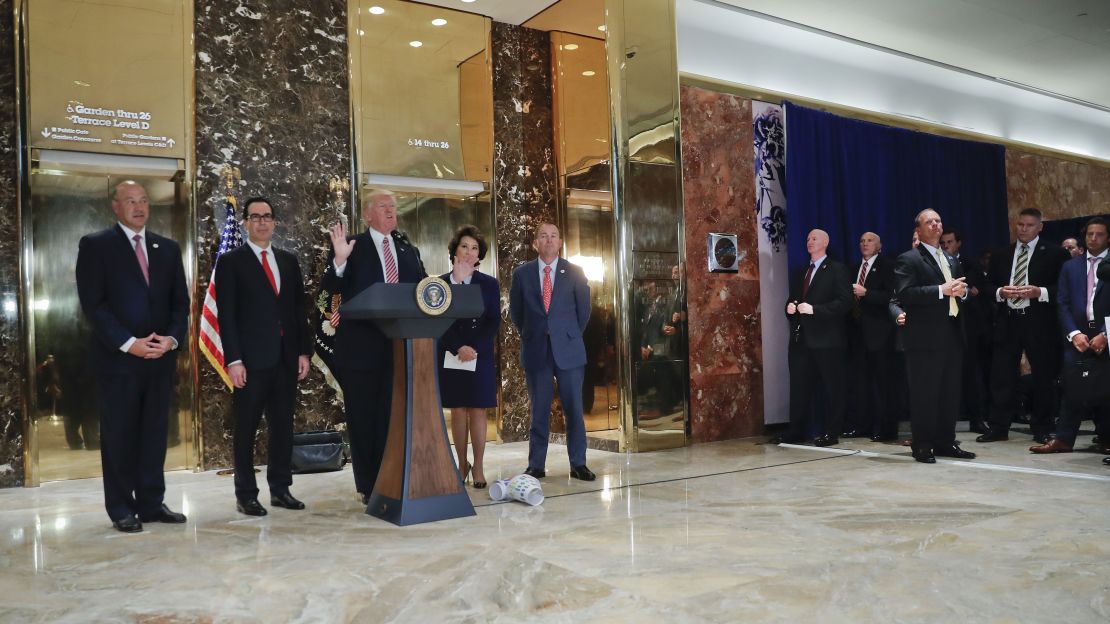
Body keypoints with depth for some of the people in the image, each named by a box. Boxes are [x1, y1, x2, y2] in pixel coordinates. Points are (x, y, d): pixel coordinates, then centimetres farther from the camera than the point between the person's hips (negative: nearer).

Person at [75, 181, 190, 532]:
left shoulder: (168, 248, 13)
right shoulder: (95, 245, 0)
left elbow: (180, 301, 11)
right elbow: (93, 304, -7)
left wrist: (172, 338, -7)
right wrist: (129, 343, -15)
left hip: (161, 357, 4)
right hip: (117, 358, -4)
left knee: (155, 433, 7)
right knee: (119, 435, 3)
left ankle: (152, 503, 16)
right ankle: (121, 510, 12)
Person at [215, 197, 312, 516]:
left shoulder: (289, 261, 13)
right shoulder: (231, 262, 0)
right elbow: (226, 315, -6)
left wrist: (304, 351, 6)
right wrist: (233, 360, -13)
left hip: (286, 358, 4)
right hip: (252, 359, -4)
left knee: (283, 425, 9)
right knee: (246, 429, 4)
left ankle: (280, 489, 18)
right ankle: (246, 494, 13)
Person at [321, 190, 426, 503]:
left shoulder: (408, 250, 15)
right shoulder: (351, 245, 1)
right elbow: (331, 288, -8)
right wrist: (339, 260, -25)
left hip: (400, 344, 4)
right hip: (362, 345, -3)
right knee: (364, 418, 4)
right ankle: (370, 488, 14)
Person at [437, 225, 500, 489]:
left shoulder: (489, 284, 5)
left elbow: (494, 322, -1)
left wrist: (475, 348, -13)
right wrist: (459, 348, -14)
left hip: (481, 356, 0)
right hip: (450, 356, 0)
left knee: (478, 410, 0)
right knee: (457, 411, 4)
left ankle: (478, 467, 6)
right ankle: (462, 465, 13)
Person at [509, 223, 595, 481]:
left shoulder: (575, 273, 3)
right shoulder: (522, 273, 4)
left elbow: (584, 310, 10)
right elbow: (516, 312, 13)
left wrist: (572, 336, 11)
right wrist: (531, 335, 12)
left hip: (568, 348, 0)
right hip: (536, 351, 0)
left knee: (574, 409, 1)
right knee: (539, 411, 4)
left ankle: (578, 464, 10)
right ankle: (536, 466, 11)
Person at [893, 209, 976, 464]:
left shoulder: (952, 260, 21)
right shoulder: (909, 260, -5)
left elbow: (960, 290, 26)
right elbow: (904, 294, -17)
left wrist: (961, 291, 2)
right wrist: (941, 290, -20)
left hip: (952, 335, 8)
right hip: (925, 337, -8)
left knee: (950, 393, 11)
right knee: (924, 393, -3)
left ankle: (945, 442, 20)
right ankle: (922, 445, 4)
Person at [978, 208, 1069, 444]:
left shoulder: (1055, 253, 4)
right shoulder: (1000, 256, 15)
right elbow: (989, 286, 12)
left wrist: (1040, 292, -17)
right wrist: (1000, 292, -8)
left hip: (1039, 322, -3)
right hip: (1007, 321, 3)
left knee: (1043, 376, 4)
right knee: (1001, 375, 1)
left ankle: (1042, 429, 16)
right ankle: (998, 427, 7)